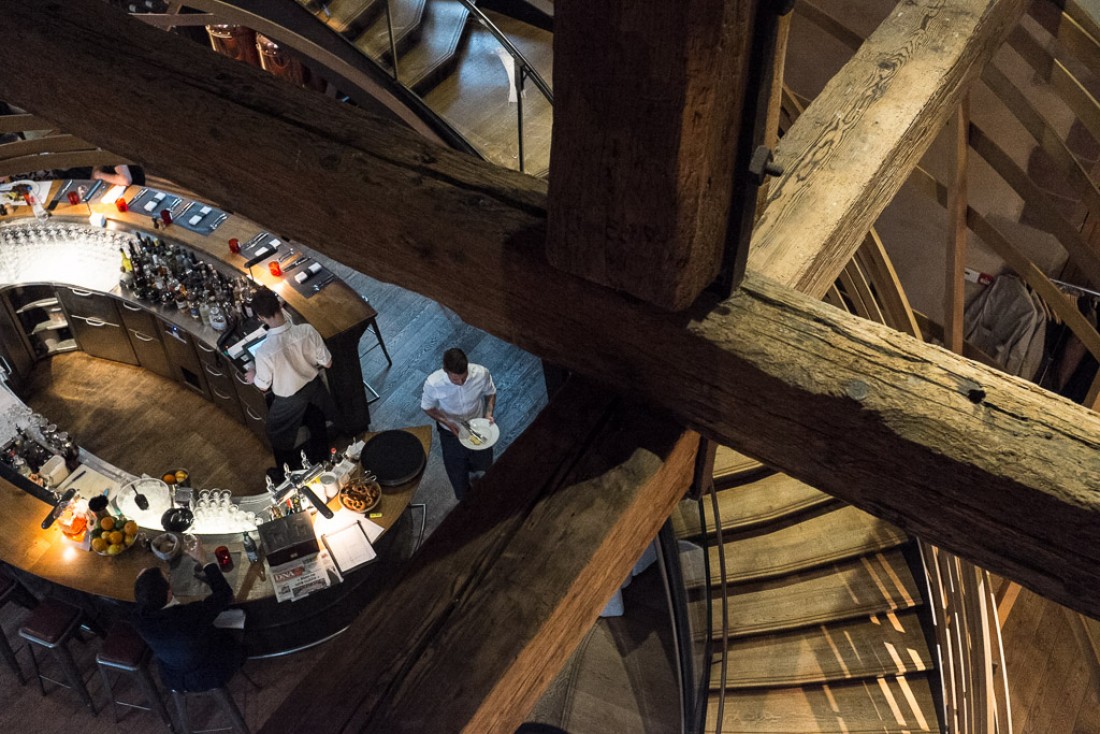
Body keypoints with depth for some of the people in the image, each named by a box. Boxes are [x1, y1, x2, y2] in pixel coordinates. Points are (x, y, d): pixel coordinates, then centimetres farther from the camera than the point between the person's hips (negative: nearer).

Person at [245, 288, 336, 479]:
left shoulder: (264, 351, -36)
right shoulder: (307, 330, -28)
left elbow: (263, 386, -16)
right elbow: (327, 363, -13)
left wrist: (253, 377, 7)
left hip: (289, 400, -3)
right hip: (314, 386, 3)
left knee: (279, 436, 27)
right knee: (318, 427, 32)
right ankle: (320, 462, 55)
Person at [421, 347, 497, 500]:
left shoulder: (481, 373, -31)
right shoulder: (433, 383, -35)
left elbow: (490, 393, -8)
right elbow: (427, 407, -14)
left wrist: (489, 412, -25)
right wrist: (447, 422, -29)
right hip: (451, 432, -2)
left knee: (484, 464, 29)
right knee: (457, 472, 22)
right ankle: (465, 501, 55)